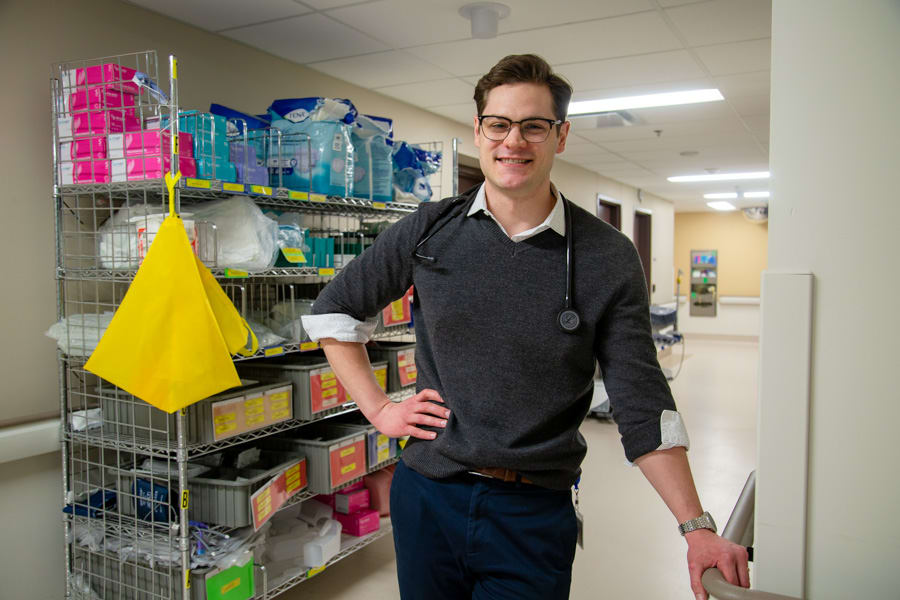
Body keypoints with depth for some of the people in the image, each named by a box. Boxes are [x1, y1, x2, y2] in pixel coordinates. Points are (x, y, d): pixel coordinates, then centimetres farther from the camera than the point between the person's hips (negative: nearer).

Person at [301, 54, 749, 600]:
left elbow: (642, 406, -6)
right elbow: (332, 310, 10)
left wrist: (696, 527, -13)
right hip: (427, 498, 2)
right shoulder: (427, 231, -2)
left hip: (534, 515, -2)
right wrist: (378, 407, 2)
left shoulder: (608, 258, -6)